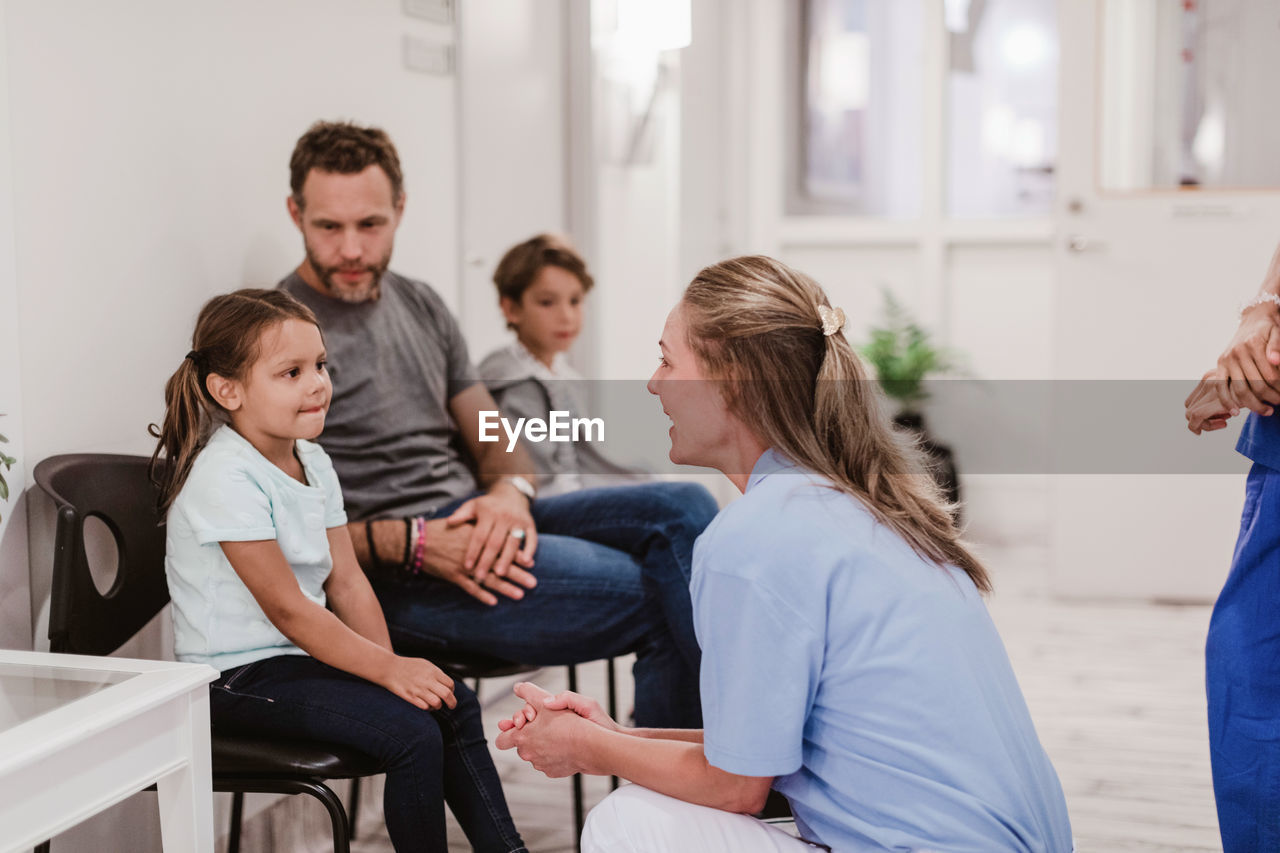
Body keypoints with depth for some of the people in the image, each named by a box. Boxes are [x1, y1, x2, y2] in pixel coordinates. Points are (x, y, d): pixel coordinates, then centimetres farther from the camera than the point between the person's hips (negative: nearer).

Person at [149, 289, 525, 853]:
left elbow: (347, 581, 5)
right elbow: (287, 608, -22)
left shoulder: (313, 462, 7)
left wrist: (391, 665, -8)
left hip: (301, 654, 9)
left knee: (455, 703, 2)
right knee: (413, 733, -20)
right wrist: (389, 669, -21)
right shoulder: (225, 477, -21)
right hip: (240, 676, -9)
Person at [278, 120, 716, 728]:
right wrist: (413, 544, -21)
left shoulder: (421, 307, 18)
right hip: (388, 576, -8)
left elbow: (494, 441, 18)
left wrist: (511, 493, -7)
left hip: (474, 522, 8)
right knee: (655, 594, -23)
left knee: (681, 510, -14)